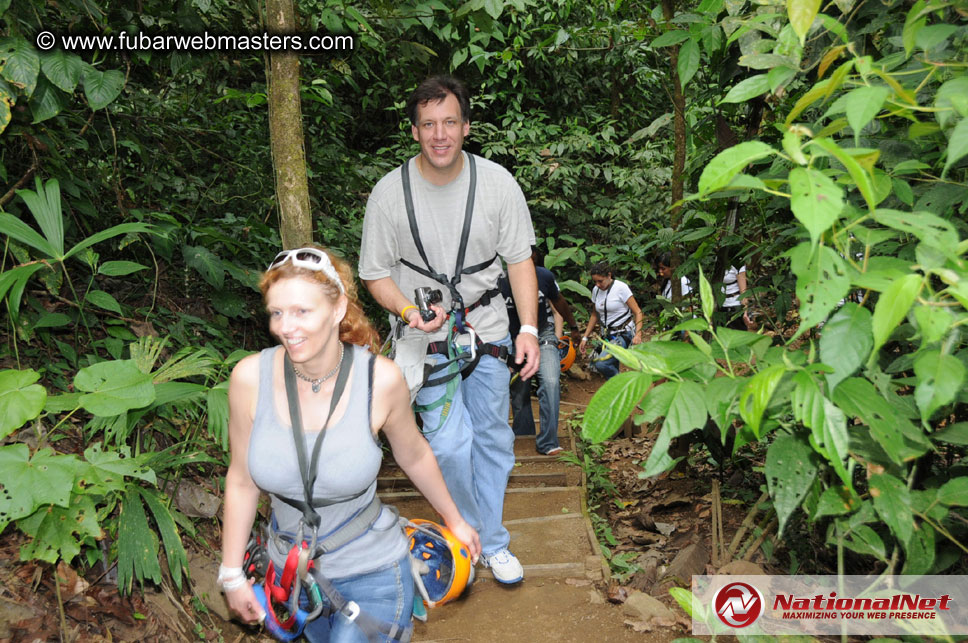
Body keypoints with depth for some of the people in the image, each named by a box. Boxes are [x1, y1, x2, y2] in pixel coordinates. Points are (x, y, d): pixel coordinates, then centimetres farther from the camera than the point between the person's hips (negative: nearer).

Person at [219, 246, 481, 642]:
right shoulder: (250, 377, -17)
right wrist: (232, 575, 4)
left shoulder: (381, 379, -21)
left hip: (371, 574, -3)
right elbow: (241, 482, -4)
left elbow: (414, 456, -2)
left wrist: (454, 520, 11)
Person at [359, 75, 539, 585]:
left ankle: (491, 543, 31)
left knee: (492, 439, 11)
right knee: (451, 445, -9)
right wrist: (409, 310, -22)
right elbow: (375, 273, -3)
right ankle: (473, 537, 20)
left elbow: (519, 259, 0)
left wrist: (528, 327, -9)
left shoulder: (497, 183, -7)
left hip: (488, 328, 2)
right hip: (427, 334, -2)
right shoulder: (389, 193, -11)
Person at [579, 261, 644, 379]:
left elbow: (638, 312, -12)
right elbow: (594, 315, 17)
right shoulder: (596, 290, 5)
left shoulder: (621, 287, -12)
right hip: (607, 335, 7)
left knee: (601, 363, -25)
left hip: (623, 334, -7)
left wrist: (638, 334, -25)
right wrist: (585, 337, 11)